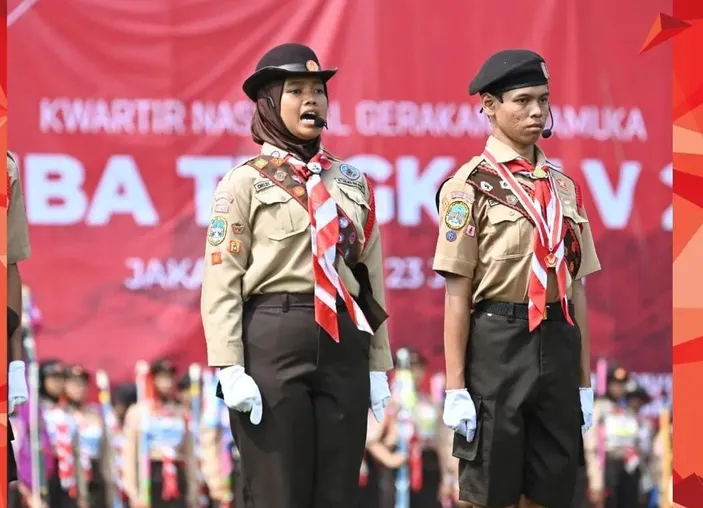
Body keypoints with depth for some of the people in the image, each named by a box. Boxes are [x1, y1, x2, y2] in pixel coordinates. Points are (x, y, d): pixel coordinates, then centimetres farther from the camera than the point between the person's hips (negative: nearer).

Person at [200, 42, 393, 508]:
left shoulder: (351, 182, 13)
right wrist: (231, 369, -14)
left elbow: (369, 277, 15)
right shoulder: (245, 182, -1)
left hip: (343, 343, 4)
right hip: (272, 342, -4)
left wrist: (378, 364, 11)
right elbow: (222, 282, -6)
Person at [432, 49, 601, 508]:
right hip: (498, 343, -5)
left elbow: (575, 287, 13)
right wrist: (456, 386, -11)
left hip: (559, 343, 5)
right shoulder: (471, 186, -4)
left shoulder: (564, 187, 12)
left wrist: (584, 380, 11)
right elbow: (458, 293, -8)